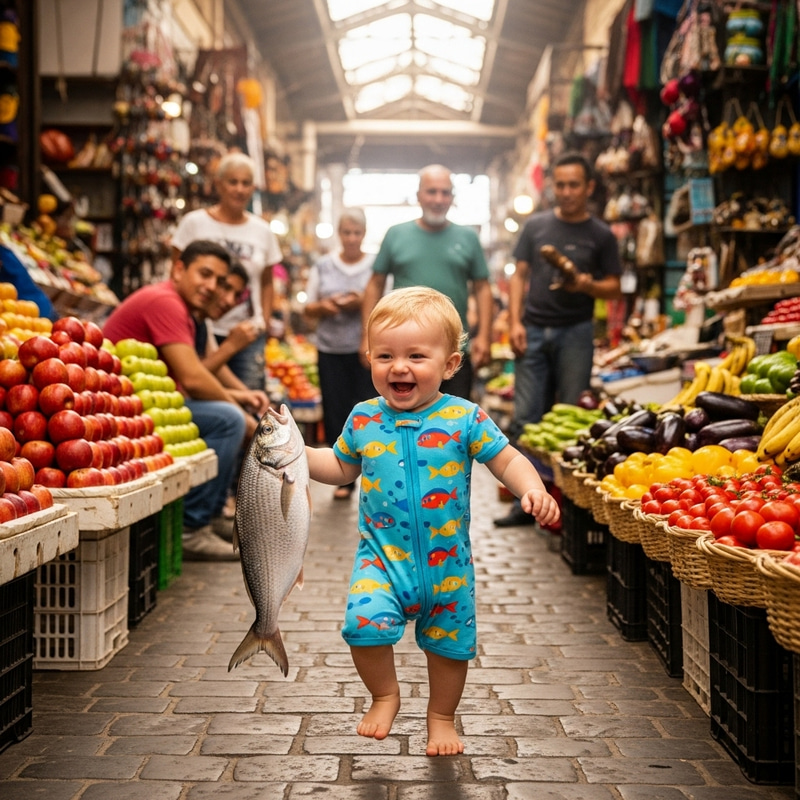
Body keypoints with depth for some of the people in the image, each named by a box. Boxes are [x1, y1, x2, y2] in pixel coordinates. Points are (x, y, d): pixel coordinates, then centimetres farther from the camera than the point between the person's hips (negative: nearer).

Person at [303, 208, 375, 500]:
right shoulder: (323, 266, 9)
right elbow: (308, 309, 10)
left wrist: (363, 303, -16)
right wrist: (323, 306, -11)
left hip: (367, 350, -2)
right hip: (331, 350, 2)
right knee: (336, 412, 3)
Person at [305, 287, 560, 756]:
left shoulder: (464, 419, -10)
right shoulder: (363, 420, -1)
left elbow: (507, 459, -5)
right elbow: (341, 468, 15)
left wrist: (533, 489, -24)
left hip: (446, 561, 0)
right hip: (382, 556, 1)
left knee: (450, 643, 13)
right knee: (364, 622, -21)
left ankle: (442, 717, 41)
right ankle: (385, 696, 9)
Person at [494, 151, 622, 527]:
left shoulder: (601, 235, 5)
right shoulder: (536, 225, 10)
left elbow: (614, 287, 5)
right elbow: (519, 275, 10)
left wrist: (587, 285, -16)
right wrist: (515, 321, -2)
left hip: (575, 333, -2)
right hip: (533, 331, 2)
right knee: (526, 418, 0)